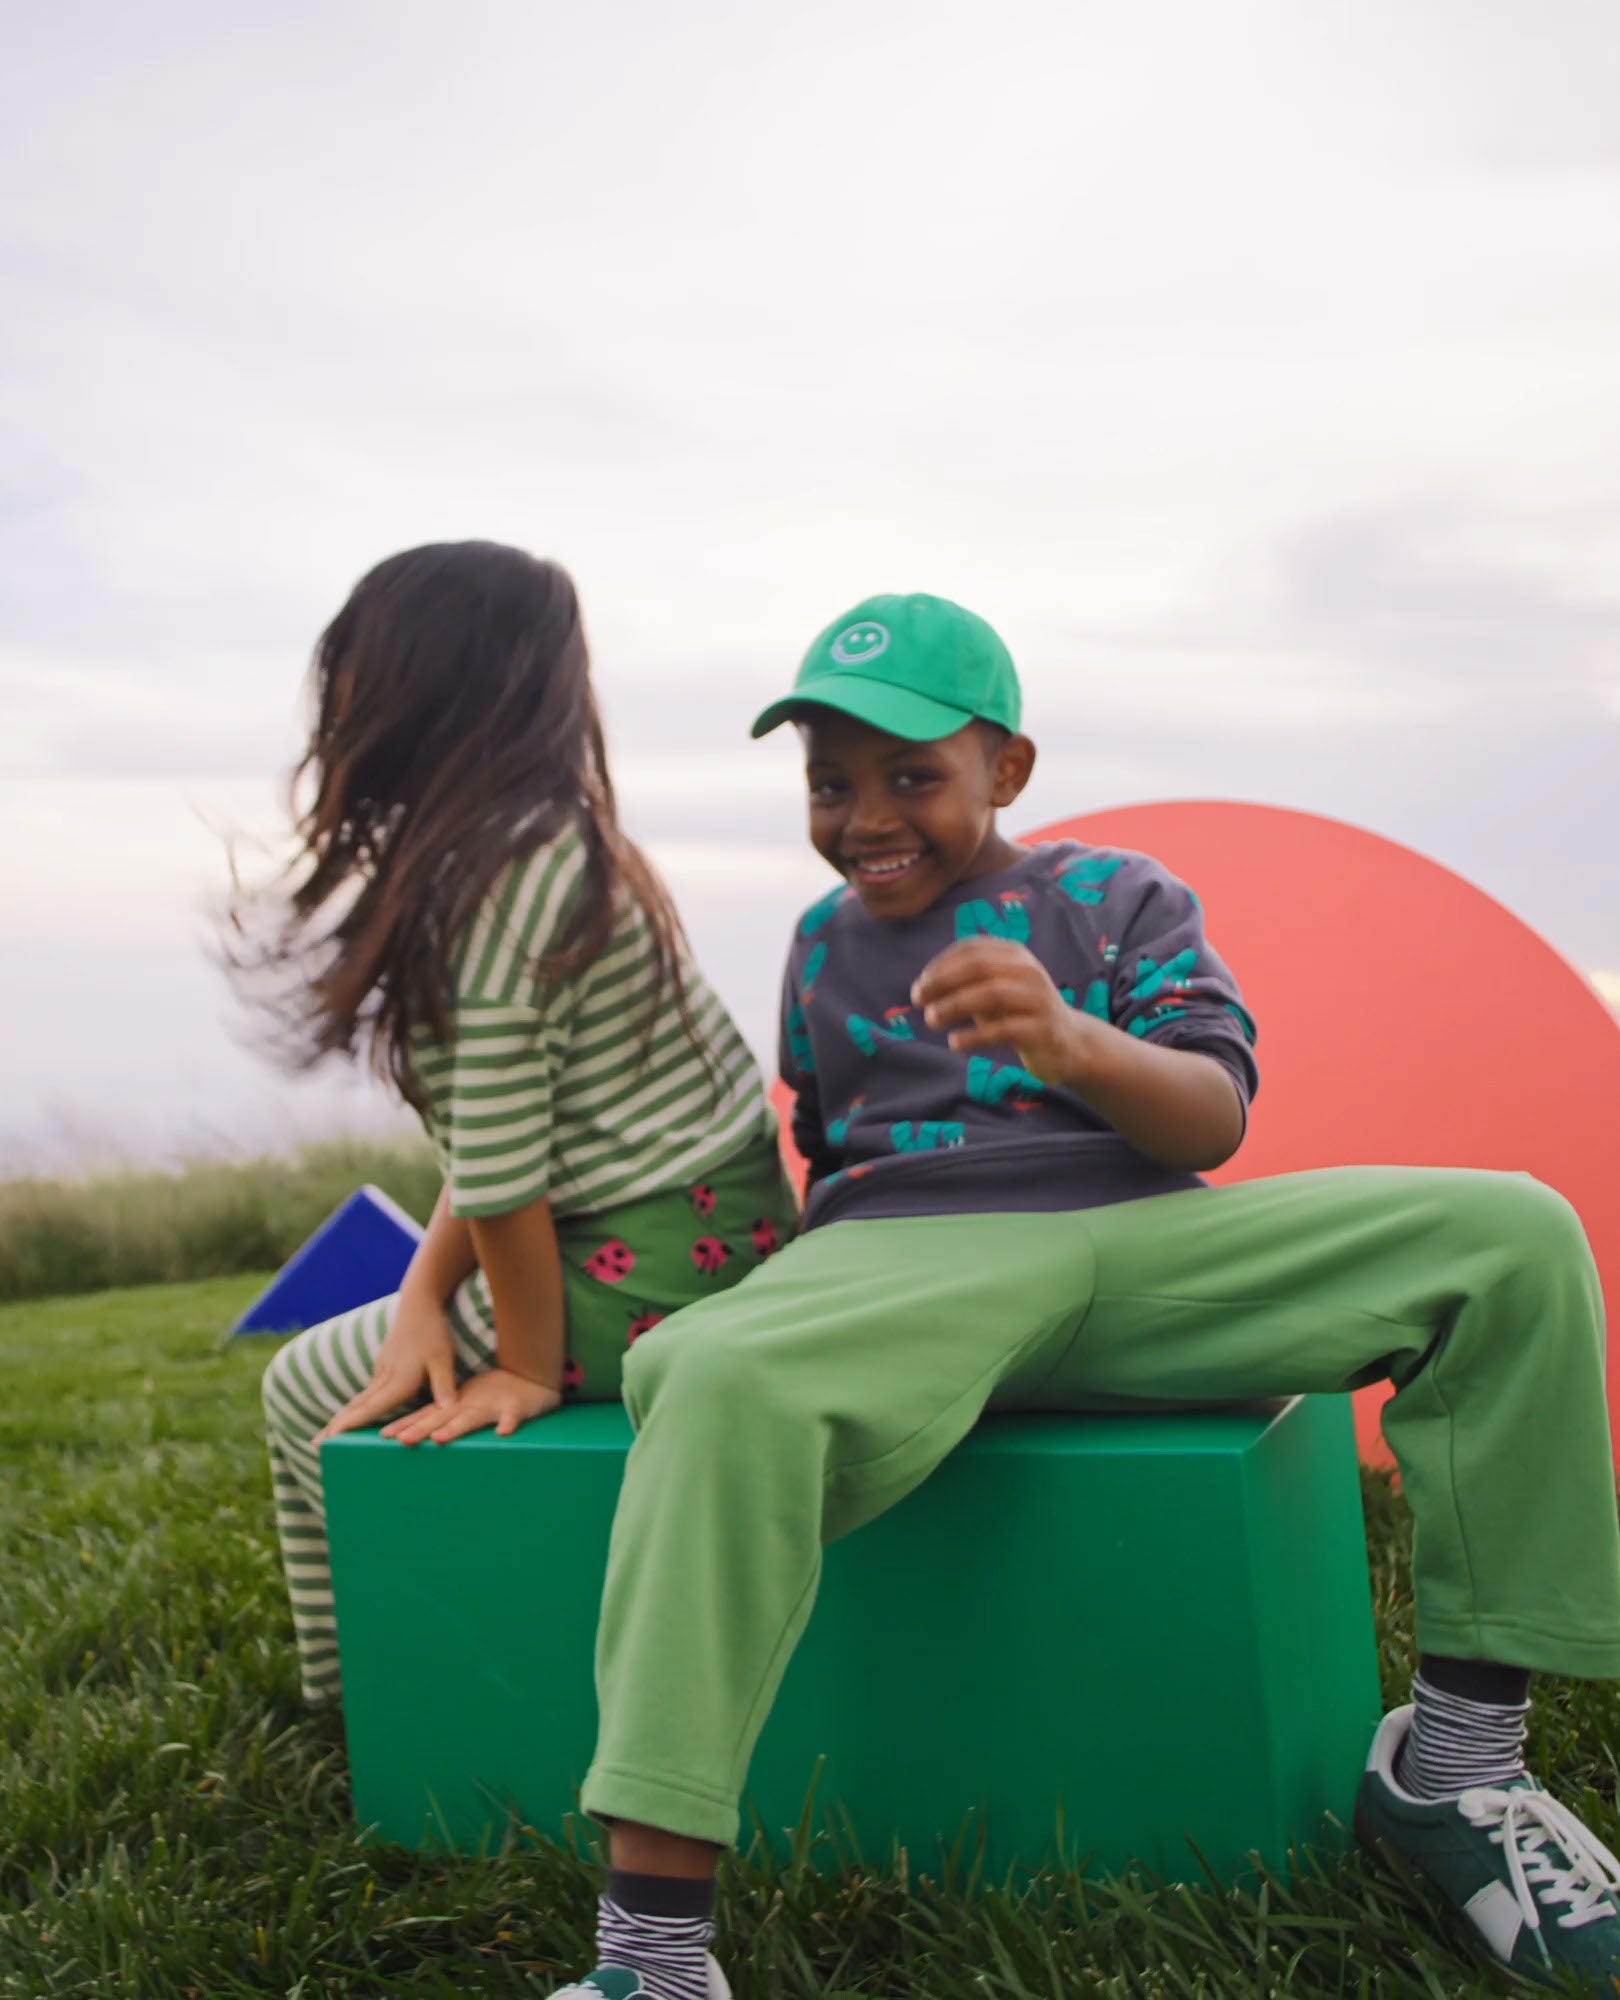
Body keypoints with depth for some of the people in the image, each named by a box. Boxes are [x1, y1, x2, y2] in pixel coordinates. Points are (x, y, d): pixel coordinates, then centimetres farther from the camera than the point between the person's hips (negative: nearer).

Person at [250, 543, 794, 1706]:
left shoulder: (492, 881, -21)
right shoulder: (567, 845, 8)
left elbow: (504, 1174, -20)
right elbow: (500, 1141, 8)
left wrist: (533, 1371, -9)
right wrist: (428, 1292, 1)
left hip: (653, 1285, -9)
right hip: (722, 1233, 9)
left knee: (310, 1390, 11)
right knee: (378, 1349, 24)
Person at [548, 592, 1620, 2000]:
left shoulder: (1117, 896, 15)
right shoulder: (822, 943, 23)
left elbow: (1214, 1122, 0)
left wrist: (1071, 1041, -21)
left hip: (1147, 1242, 1)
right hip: (907, 1258, 0)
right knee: (720, 1381, -38)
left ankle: (1458, 1761, -10)